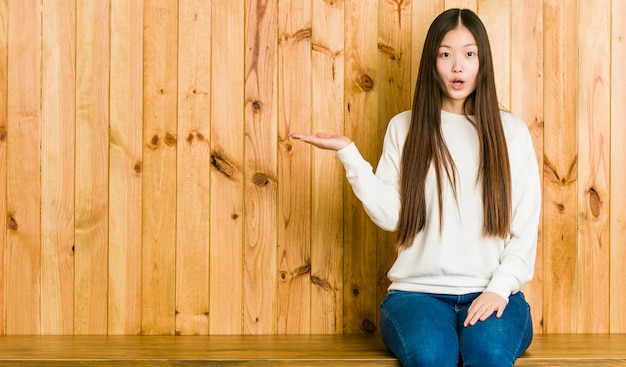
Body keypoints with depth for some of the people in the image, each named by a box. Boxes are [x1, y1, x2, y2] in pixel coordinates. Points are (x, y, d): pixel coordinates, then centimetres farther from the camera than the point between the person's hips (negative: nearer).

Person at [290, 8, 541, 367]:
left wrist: (500, 288, -9)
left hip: (490, 293, 0)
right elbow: (391, 215, -1)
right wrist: (348, 152, -8)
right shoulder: (405, 128, 10)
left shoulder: (510, 131, 9)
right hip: (419, 292, 0)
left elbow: (525, 225, 5)